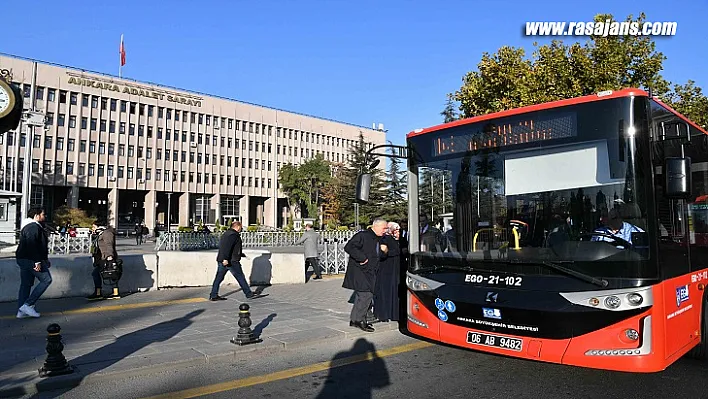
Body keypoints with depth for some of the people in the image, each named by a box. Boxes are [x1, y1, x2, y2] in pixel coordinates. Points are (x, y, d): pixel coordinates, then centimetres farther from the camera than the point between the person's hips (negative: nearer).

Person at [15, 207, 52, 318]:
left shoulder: (34, 226, 21)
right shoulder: (33, 227, -14)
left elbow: (40, 245, 26)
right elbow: (32, 245, -24)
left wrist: (45, 260, 27)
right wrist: (37, 261, -26)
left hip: (23, 259, 11)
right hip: (31, 260, -11)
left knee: (25, 284, 11)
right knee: (46, 280, -5)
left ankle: (21, 311, 14)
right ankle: (28, 304, -7)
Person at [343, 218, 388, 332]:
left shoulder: (377, 239, 14)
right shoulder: (362, 235, -14)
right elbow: (348, 247, -22)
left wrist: (383, 251, 2)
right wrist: (362, 258, -21)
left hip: (369, 273, 9)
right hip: (360, 271, -9)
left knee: (361, 296, 13)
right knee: (366, 295, -10)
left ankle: (354, 320, 23)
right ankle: (360, 320, 3)